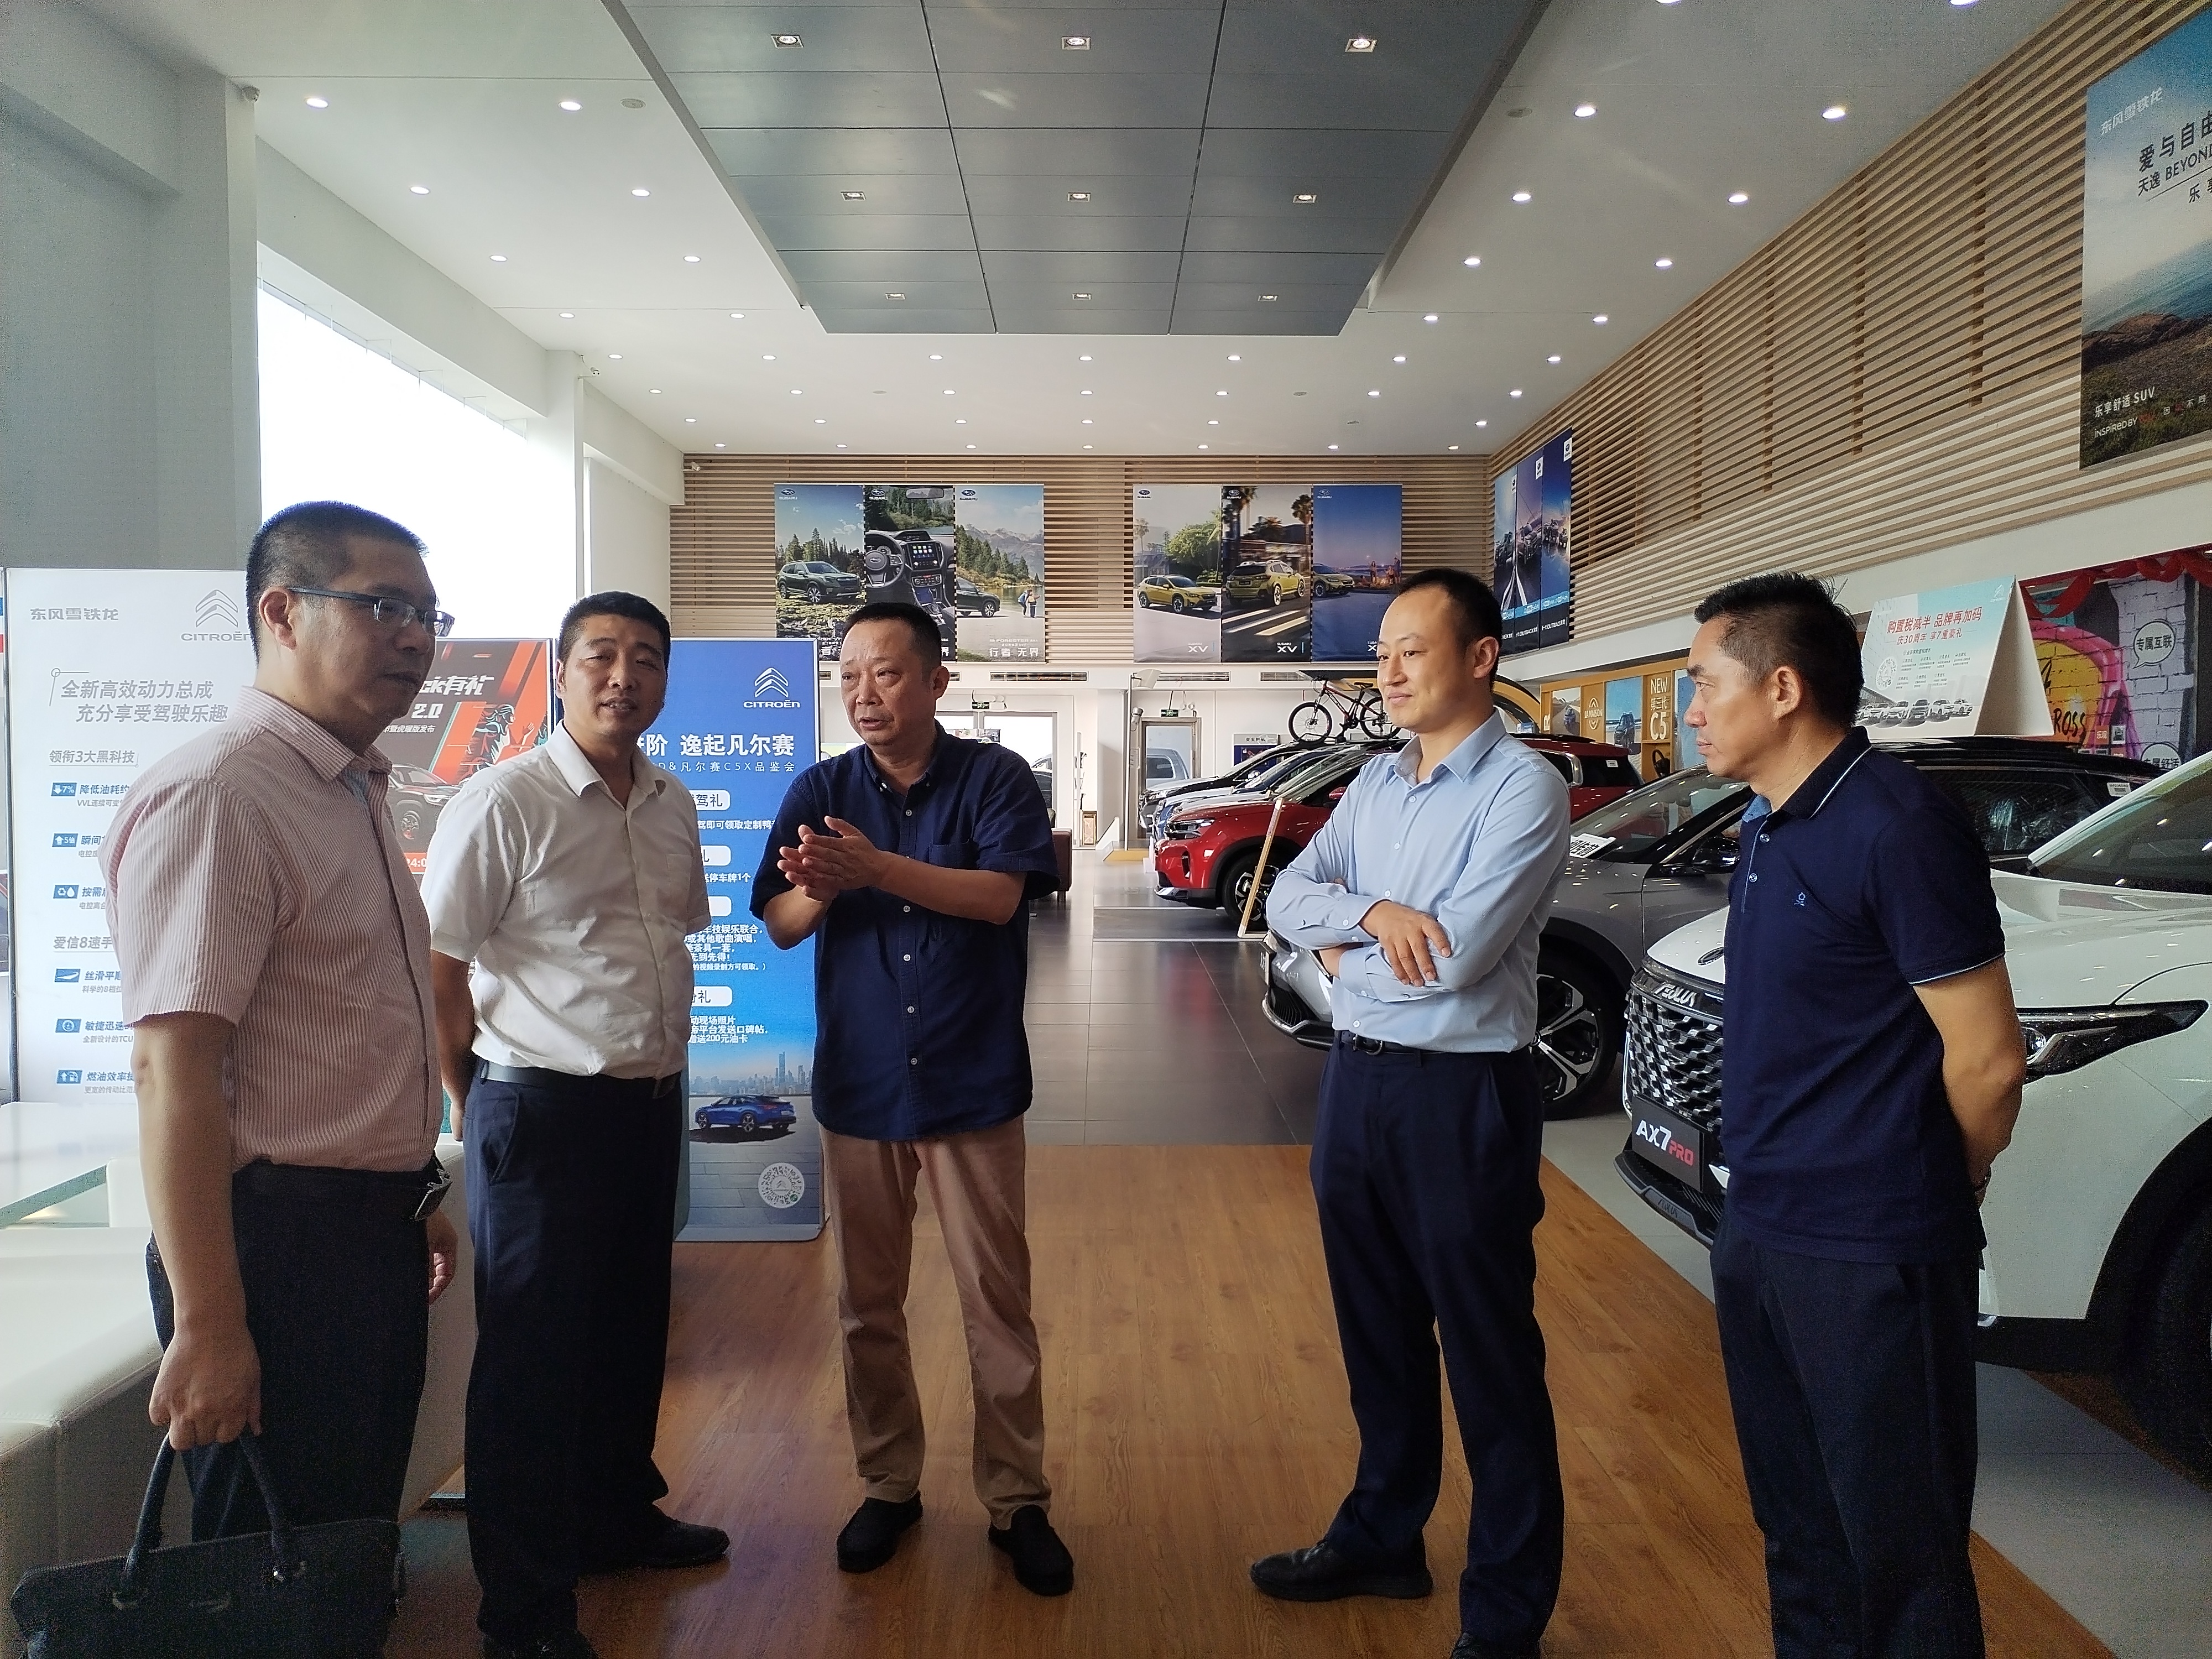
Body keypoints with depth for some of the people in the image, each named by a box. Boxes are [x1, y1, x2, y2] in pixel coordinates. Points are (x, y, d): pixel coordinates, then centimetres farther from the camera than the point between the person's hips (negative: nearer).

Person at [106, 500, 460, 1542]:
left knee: (360, 1535, 21)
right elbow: (172, 1071, -24)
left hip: (373, 1235, 9)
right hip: (280, 1242, -9)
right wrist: (207, 1327, -25)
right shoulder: (216, 797, -18)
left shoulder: (354, 792, 12)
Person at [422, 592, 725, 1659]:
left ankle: (618, 1518, 41)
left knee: (632, 1332, 20)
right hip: (543, 1111, -7)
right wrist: (471, 1101, -3)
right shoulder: (504, 800, -13)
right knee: (534, 1358, 4)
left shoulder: (673, 806, 8)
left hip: (652, 1105, 7)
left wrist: (664, 1066, 14)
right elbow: (436, 967, -11)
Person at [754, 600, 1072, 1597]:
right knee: (868, 1304, 13)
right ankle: (888, 1486, 31)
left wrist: (876, 867, -31)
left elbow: (999, 895, -19)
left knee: (998, 1303, 6)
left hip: (975, 1083, -2)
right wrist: (816, 889, -27)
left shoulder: (994, 778, -5)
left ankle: (1018, 1501, 21)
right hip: (858, 1083, 3)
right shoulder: (820, 790, 3)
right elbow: (780, 926, -4)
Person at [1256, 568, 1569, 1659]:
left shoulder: (1523, 787, -14)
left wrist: (1340, 953, -6)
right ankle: (1382, 1538, 40)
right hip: (1355, 1080, 7)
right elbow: (1287, 898, 3)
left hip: (1462, 1095, -7)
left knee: (1489, 1357, 6)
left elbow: (1455, 956, -23)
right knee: (1377, 1332, 20)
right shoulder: (1376, 784, 10)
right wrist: (1372, 914, -17)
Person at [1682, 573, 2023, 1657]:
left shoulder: (1895, 827, -18)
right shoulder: (1768, 827, 9)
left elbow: (1987, 1060, -15)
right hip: (1759, 1231, 8)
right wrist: (1764, 1187, 9)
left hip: (1872, 1254, -8)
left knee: (1898, 1552, 8)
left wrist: (1937, 1189, 0)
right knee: (1798, 1530, 21)